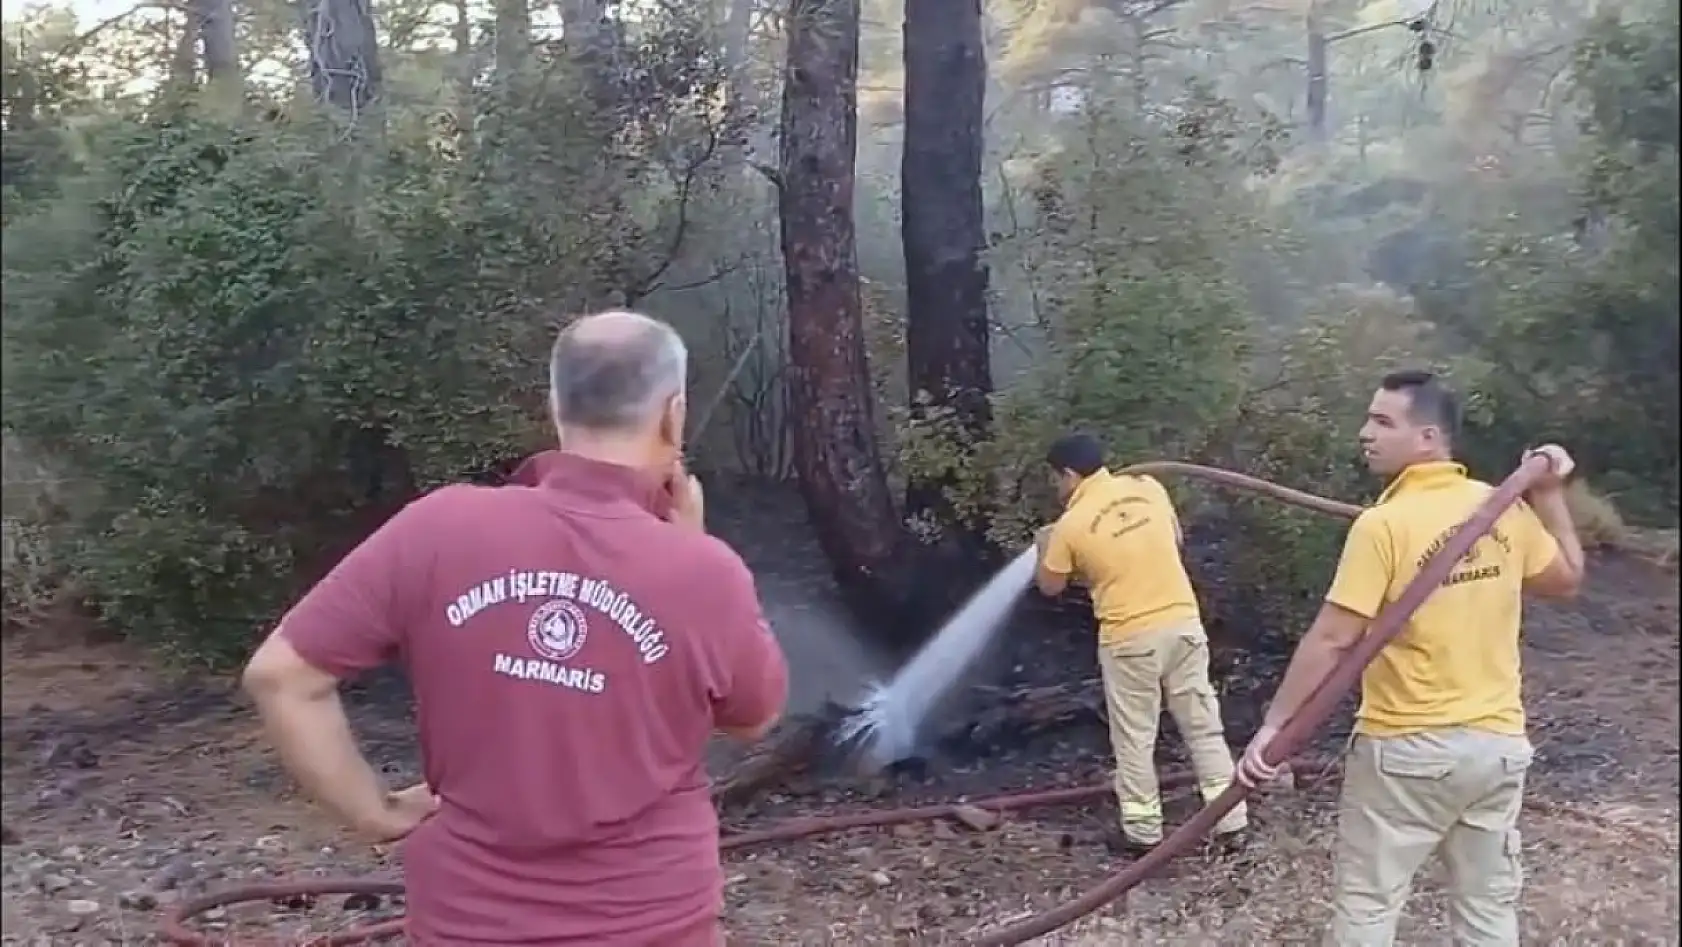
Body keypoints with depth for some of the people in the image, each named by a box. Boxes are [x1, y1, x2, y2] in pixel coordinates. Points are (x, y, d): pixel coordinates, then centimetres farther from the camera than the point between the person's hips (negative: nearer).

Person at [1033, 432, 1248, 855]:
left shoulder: (1071, 524, -9)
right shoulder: (1148, 487, 2)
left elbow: (1051, 586, 6)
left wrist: (1045, 546, 23)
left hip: (1129, 638, -4)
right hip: (1184, 623, 4)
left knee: (1134, 737, 9)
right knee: (1204, 725, 12)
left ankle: (1143, 830, 16)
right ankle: (1230, 821, 17)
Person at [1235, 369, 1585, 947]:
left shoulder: (1384, 525, -19)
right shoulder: (1505, 509, -1)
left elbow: (1331, 640, -20)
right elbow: (1567, 578, 17)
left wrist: (1274, 724, -14)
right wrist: (1549, 493, 20)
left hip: (1408, 749, -6)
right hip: (1498, 742, 6)